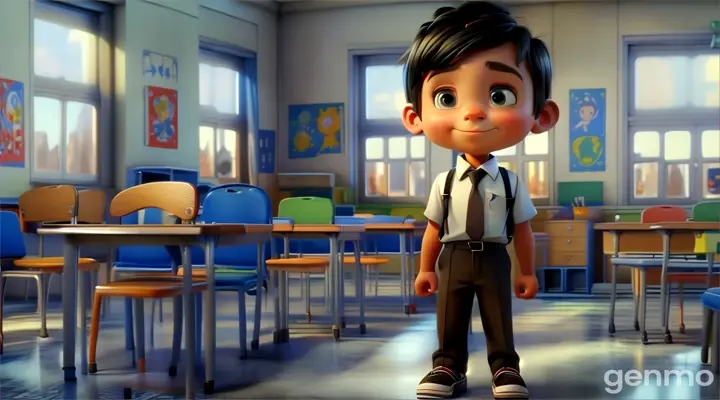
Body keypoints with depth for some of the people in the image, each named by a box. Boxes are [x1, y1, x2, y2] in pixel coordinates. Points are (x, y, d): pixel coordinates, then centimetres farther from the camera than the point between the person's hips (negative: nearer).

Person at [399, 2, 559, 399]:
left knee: (499, 321, 11)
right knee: (450, 321, 12)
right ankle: (448, 366, 26)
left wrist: (527, 273, 3)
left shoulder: (512, 183, -8)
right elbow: (433, 229, 1)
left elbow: (522, 231, -2)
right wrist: (426, 270, 4)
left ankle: (505, 368, 25)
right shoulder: (443, 183, -6)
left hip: (494, 259, -1)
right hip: (454, 259, 1)